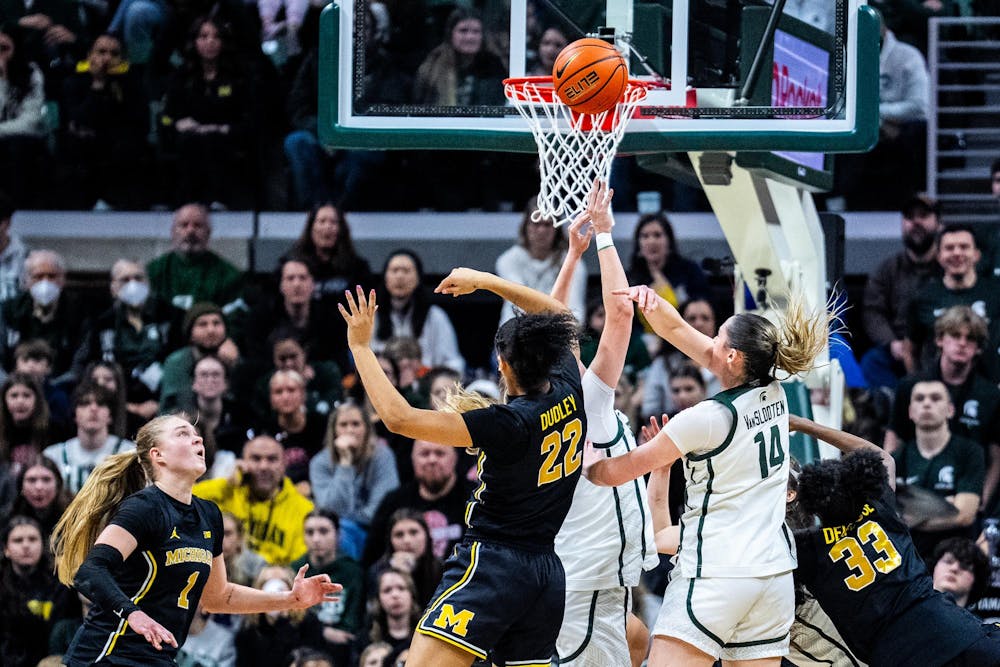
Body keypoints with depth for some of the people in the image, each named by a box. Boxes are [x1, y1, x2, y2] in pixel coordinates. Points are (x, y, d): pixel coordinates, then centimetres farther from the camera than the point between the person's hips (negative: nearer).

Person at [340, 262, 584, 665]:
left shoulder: (509, 423, -17)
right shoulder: (570, 393, 1)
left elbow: (400, 418, -18)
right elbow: (558, 316, 22)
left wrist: (361, 347, -10)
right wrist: (484, 281, 24)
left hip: (491, 560, -8)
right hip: (548, 571, 8)